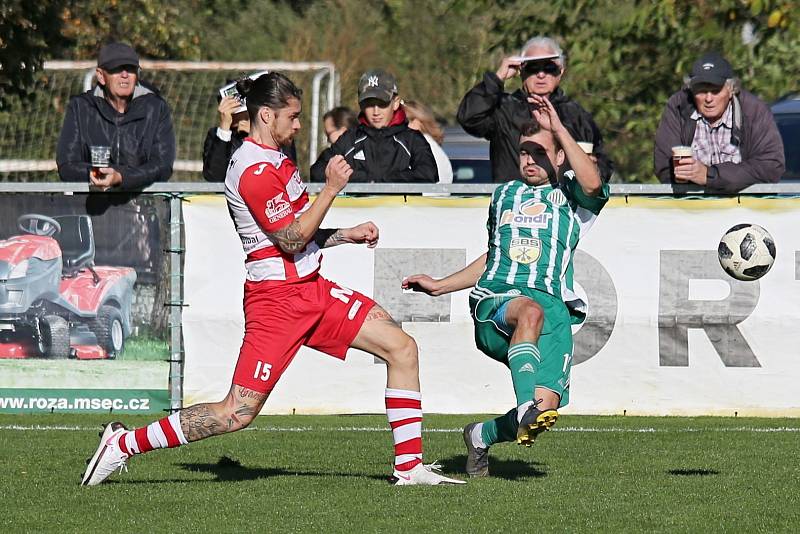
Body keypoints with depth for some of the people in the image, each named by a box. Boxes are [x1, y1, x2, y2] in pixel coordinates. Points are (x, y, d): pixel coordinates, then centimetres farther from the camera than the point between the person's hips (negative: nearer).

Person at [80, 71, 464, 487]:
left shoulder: (273, 163, 15)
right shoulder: (254, 170, -16)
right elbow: (291, 240, -19)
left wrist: (347, 234, 16)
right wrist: (330, 189, -17)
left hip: (310, 290, 10)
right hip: (278, 298, -10)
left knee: (402, 348, 3)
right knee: (236, 414, -12)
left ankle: (410, 468, 5)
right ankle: (123, 444, 0)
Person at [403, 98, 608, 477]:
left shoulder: (569, 194, 14)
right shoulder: (504, 195, 28)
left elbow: (592, 184, -12)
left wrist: (558, 129, -15)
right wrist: (439, 286, 33)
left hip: (554, 306, -1)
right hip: (494, 302, 1)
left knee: (547, 405, -17)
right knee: (530, 311, -39)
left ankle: (482, 436, 14)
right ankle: (525, 407, -53)